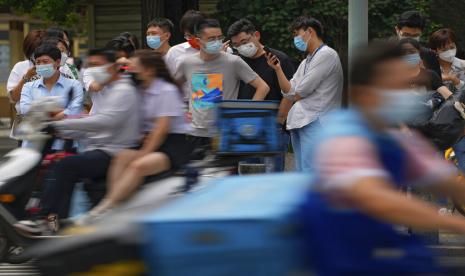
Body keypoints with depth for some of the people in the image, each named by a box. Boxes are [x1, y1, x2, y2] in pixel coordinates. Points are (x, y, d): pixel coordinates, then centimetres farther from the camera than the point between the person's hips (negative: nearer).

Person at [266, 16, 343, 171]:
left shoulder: (326, 55, -5)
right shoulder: (305, 62, 23)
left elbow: (303, 90, -11)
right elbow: (289, 92, 16)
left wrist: (296, 96, 8)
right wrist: (278, 69, 8)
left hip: (316, 121, -9)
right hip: (298, 123, 9)